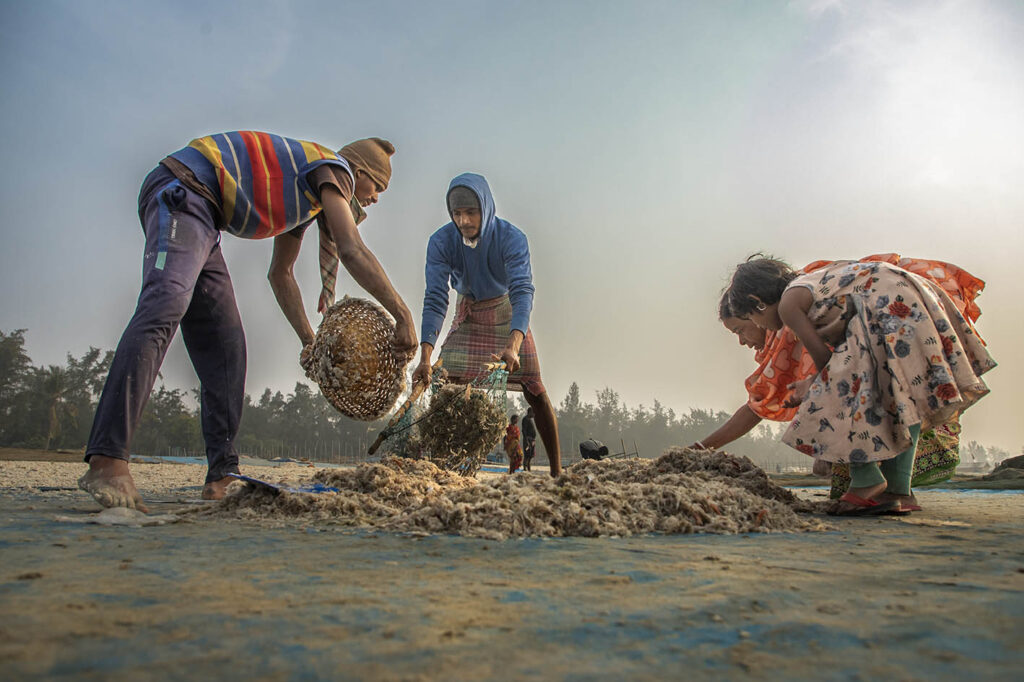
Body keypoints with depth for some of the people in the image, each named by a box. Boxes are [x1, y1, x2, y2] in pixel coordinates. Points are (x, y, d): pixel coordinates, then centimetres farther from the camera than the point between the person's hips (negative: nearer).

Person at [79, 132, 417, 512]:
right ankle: (106, 461, -39)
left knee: (224, 344, 1)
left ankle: (221, 475, -1)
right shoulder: (334, 169, -1)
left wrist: (309, 339, 30)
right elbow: (353, 252, -16)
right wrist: (404, 316, -14)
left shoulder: (304, 196, 27)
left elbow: (279, 273, 32)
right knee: (164, 309, -30)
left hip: (200, 216, 10)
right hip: (181, 191, -10)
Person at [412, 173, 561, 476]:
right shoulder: (441, 242, -22)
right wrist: (425, 357, -39)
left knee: (534, 389, -7)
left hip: (506, 313, -2)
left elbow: (522, 291, -39)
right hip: (467, 315, 2)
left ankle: (556, 469, 3)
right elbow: (435, 299, -26)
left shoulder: (511, 237, -28)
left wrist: (513, 345, -56)